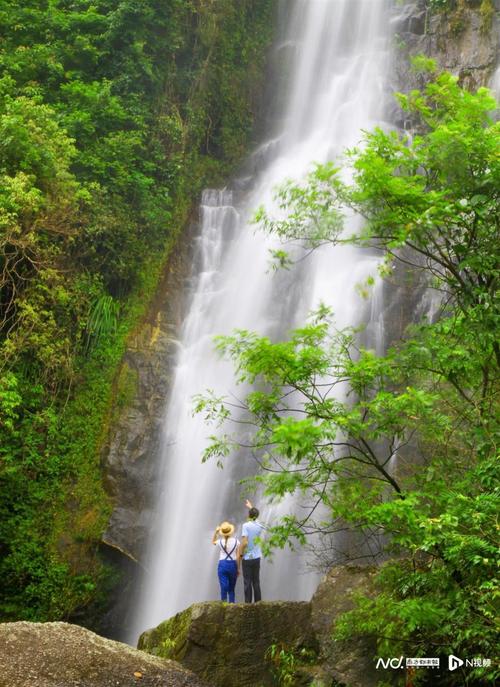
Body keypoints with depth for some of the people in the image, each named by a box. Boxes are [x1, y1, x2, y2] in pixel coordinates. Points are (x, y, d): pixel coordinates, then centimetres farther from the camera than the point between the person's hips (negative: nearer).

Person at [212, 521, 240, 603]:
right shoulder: (236, 541, -2)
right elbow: (238, 556, -2)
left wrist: (216, 531, 15)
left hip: (222, 564, -1)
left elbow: (213, 542, 23)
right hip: (233, 564, 1)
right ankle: (231, 603, 9)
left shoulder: (220, 541, -3)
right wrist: (238, 569, 6)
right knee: (231, 588, 14)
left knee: (224, 587, -1)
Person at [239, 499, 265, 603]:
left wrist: (240, 553, -7)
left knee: (247, 582, 0)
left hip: (247, 558, -5)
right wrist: (251, 507, 38)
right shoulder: (259, 526, 3)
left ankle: (248, 603, 0)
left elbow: (244, 542, -21)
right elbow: (255, 518, 26)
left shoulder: (246, 525, -14)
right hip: (257, 558, 5)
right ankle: (258, 602, 13)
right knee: (256, 582, 11)